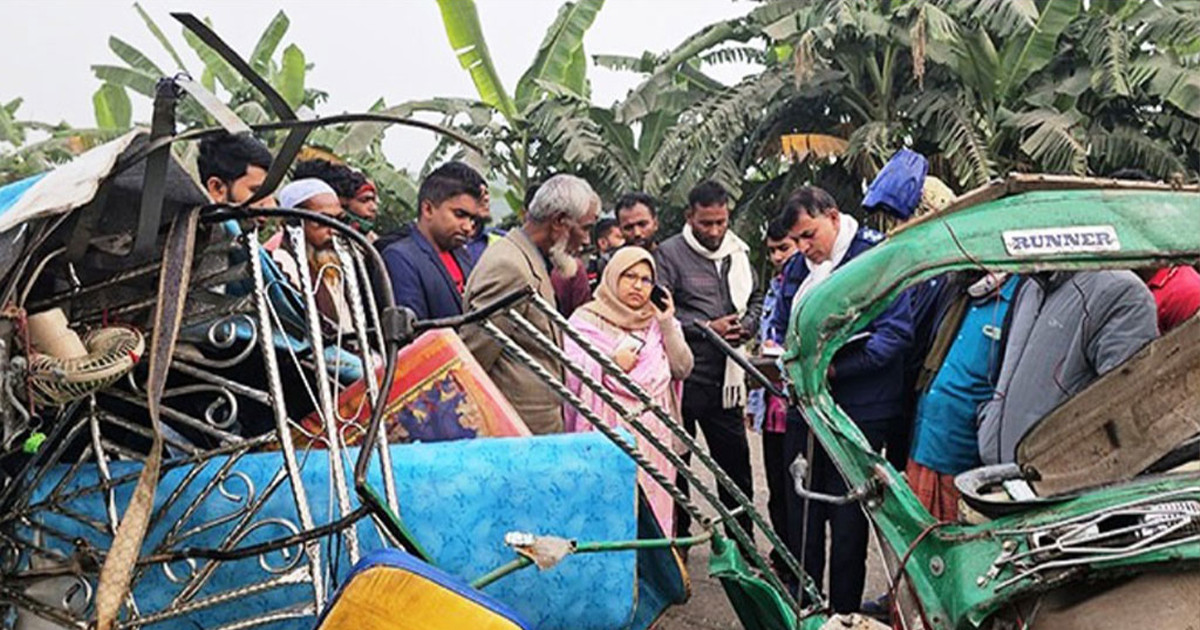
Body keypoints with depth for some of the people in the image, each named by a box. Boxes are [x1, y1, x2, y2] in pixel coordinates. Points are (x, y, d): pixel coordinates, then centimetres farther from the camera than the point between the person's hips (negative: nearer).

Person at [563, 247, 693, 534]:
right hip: (609, 433, -4)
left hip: (655, 431, 4)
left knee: (655, 504, 1)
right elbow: (570, 373, -5)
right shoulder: (587, 320, 5)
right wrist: (610, 366, -13)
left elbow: (683, 369, 8)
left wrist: (667, 325, 0)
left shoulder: (660, 321, 19)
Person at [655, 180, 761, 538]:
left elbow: (755, 299, 24)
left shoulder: (738, 252, 12)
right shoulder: (670, 254, -6)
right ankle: (676, 537, 21)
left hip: (725, 375, 5)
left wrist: (746, 326, 3)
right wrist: (707, 328, -14)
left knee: (735, 460, 11)